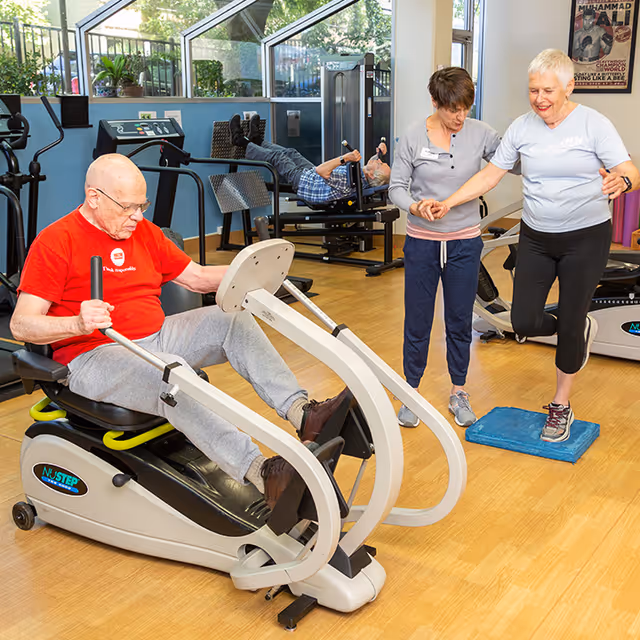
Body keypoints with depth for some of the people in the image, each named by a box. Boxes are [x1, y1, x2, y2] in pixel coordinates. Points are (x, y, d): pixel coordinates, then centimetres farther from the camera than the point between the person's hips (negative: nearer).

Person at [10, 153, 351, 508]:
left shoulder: (145, 231, 14)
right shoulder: (56, 241, -7)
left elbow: (196, 277, 19)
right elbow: (21, 325, -12)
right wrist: (77, 324, -32)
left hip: (156, 337, 7)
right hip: (94, 356, -7)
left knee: (232, 318, -11)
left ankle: (303, 412, -27)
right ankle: (262, 475, -45)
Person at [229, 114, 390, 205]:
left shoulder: (350, 180, -43)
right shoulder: (366, 178, -19)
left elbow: (320, 170, -45)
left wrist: (345, 158, -55)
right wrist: (380, 153, -13)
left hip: (303, 182, -8)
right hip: (312, 176, 8)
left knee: (277, 156, 7)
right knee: (291, 153, 23)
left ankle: (241, 141, 32)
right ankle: (257, 140, 47)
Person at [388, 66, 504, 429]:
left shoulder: (479, 133, -3)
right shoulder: (413, 138, -7)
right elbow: (396, 187, -4)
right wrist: (415, 206, -26)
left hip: (465, 243, 1)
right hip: (422, 241, -1)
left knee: (460, 321, 11)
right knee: (417, 321, 6)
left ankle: (459, 393, 28)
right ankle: (412, 392, 23)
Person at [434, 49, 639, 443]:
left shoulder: (593, 124, -10)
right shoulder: (522, 128, 0)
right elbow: (490, 175, 4)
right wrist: (448, 203, -6)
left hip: (586, 237, -3)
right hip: (536, 237, 4)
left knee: (569, 325, 1)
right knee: (524, 321, -2)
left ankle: (561, 407, 21)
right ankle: (581, 328, 33)